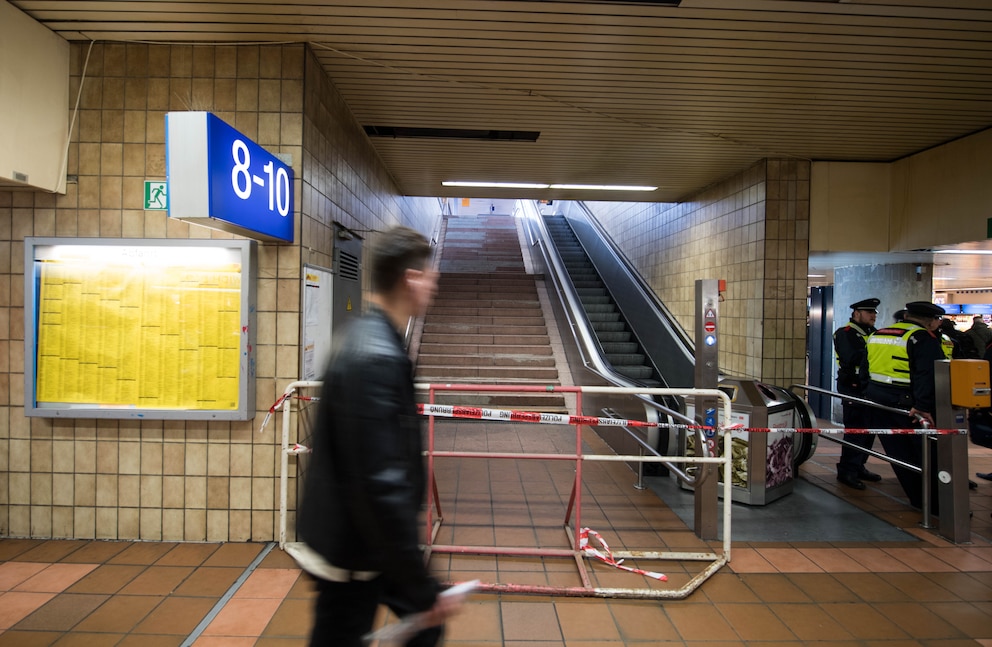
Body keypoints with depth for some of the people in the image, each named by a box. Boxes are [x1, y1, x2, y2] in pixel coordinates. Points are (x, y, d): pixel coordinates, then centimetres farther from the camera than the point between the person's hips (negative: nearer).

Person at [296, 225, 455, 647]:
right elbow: (381, 485, -31)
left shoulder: (370, 340, 2)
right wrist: (424, 589, -22)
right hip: (350, 554, -9)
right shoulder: (376, 358, -29)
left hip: (366, 540, 9)